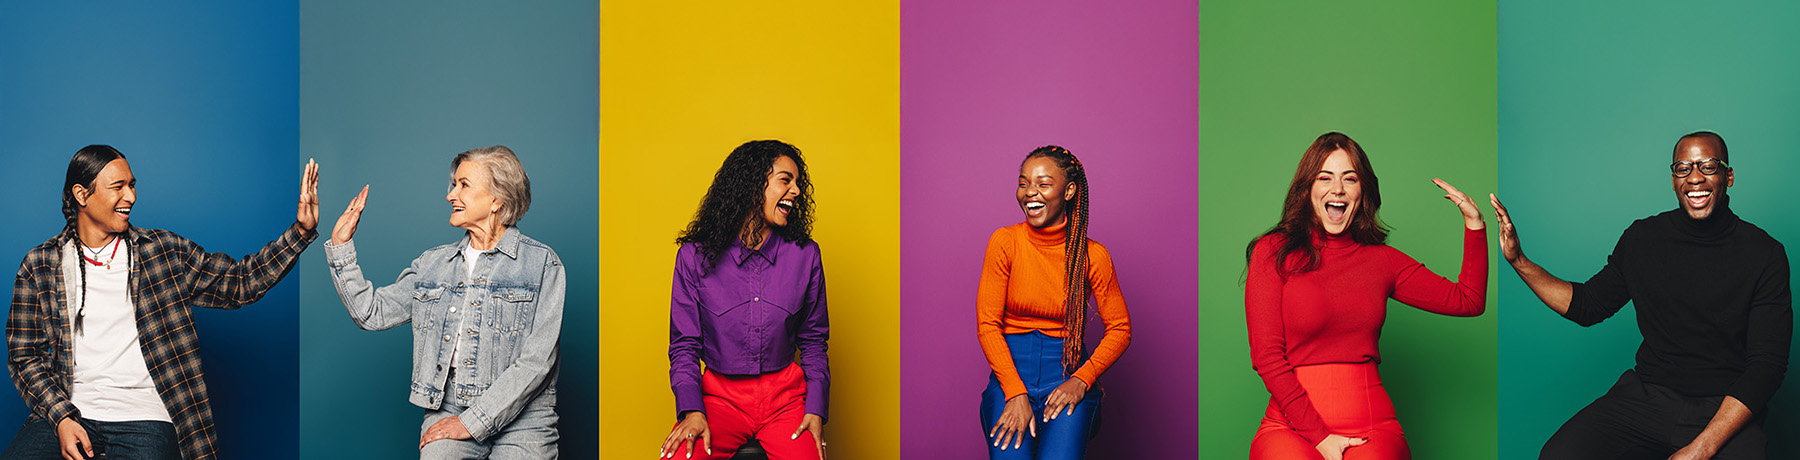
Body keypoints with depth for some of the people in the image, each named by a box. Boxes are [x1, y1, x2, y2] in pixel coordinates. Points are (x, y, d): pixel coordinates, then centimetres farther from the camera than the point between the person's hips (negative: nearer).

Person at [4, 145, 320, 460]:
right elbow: (24, 354, 7)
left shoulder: (164, 251, 7)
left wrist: (301, 230, -4)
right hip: (65, 410, 0)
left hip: (143, 419, 0)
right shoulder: (39, 265, 7)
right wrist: (60, 417, -8)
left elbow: (240, 283, 7)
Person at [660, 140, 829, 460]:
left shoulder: (805, 255, 4)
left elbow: (813, 341, 10)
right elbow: (684, 345, 3)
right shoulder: (694, 257, -1)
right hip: (720, 395, -1)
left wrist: (816, 409, -2)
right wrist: (692, 410, -12)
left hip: (785, 396, 1)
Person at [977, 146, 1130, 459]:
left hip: (1068, 372, 0)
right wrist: (1015, 393, -12)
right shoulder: (1005, 242, -3)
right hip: (1009, 369, 0)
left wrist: (1081, 380, -9)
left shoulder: (1093, 255, -2)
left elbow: (1120, 329, 6)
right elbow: (987, 325, -3)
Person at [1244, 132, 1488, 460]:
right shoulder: (1273, 252, 3)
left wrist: (1474, 223, 12)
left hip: (1372, 426, 2)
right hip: (1291, 425, -2)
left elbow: (1469, 301, 20)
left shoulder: (1382, 260, 14)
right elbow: (1267, 356, -3)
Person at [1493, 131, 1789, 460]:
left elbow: (1767, 364, -7)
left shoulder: (1765, 254, -3)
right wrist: (1519, 261, 4)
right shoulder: (1641, 239, 6)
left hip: (1724, 411, -2)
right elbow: (1588, 304, 19)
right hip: (1646, 394, 2)